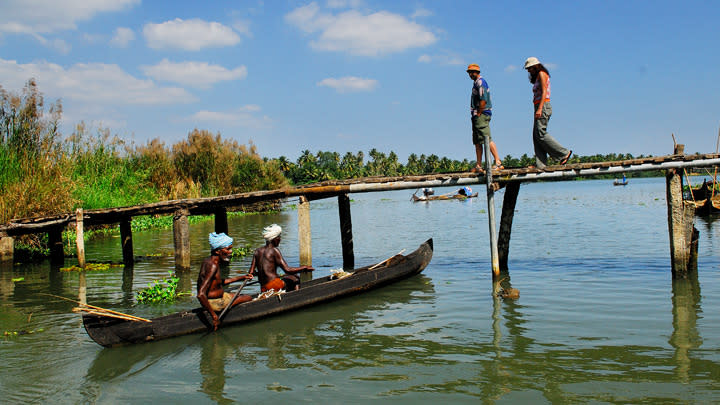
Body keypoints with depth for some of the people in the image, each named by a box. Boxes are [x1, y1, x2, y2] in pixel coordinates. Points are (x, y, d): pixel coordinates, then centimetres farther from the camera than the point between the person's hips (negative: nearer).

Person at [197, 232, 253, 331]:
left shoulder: (209, 261, 4)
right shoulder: (212, 266, -27)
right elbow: (201, 295, -35)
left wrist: (241, 278, 20)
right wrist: (213, 315, -32)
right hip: (215, 302, -10)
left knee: (240, 296, 26)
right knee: (248, 298, 3)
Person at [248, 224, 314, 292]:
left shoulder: (257, 251, 10)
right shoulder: (274, 250, -9)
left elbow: (251, 273, 8)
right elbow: (287, 270, -13)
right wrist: (304, 268, -4)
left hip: (263, 289, 7)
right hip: (274, 286, -7)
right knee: (295, 279, 10)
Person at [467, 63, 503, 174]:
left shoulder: (480, 82, -8)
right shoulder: (476, 82, 22)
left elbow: (483, 100, -18)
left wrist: (478, 114, -16)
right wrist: (474, 115, 16)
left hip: (482, 115, -10)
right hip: (477, 116, 10)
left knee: (487, 139, -15)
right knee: (477, 142, 9)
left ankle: (498, 163, -16)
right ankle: (478, 166, 11)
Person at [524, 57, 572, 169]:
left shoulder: (542, 74, -3)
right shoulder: (537, 77, 24)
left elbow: (544, 92, -14)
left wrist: (539, 109, -22)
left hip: (543, 106, -10)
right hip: (539, 108, 10)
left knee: (540, 134, -15)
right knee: (536, 135, 0)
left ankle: (564, 153, -10)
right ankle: (540, 164, -7)